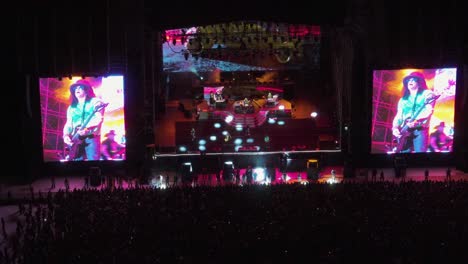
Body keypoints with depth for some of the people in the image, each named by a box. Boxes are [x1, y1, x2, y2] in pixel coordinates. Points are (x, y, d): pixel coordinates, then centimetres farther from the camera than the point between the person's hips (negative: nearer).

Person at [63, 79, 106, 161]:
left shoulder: (95, 102, 8)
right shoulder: (71, 107, 23)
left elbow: (99, 119, -6)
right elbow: (68, 124, 19)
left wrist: (87, 129, -23)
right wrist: (66, 135, -2)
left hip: (91, 137, -4)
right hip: (75, 140, 5)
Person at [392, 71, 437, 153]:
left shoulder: (427, 94, 9)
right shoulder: (403, 99, 24)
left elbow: (429, 111, -6)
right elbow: (398, 116, 18)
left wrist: (417, 121, -23)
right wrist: (395, 128, -1)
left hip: (420, 129, -4)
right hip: (404, 131, 5)